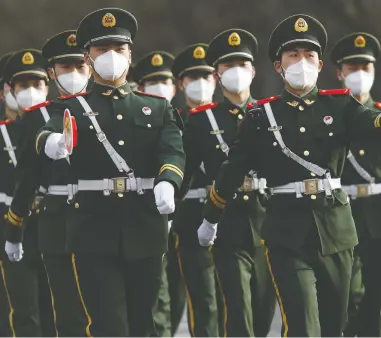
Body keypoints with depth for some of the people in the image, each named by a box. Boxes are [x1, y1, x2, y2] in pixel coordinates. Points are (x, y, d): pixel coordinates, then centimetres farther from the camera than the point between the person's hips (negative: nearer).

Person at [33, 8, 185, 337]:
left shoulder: (157, 107, 14)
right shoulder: (73, 107, 7)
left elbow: (173, 151, -4)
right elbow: (47, 136, -15)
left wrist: (167, 183, -28)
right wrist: (51, 143, -41)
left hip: (145, 228, 3)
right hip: (95, 230, -3)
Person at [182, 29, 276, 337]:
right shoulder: (202, 120, 4)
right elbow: (185, 172, 4)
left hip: (267, 222, 2)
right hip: (229, 227, -2)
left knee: (264, 312, 9)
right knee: (238, 312, -13)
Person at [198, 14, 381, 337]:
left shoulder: (340, 105, 4)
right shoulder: (261, 116, 1)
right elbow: (232, 171, 11)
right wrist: (210, 220, 20)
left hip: (336, 228, 3)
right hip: (288, 233, -3)